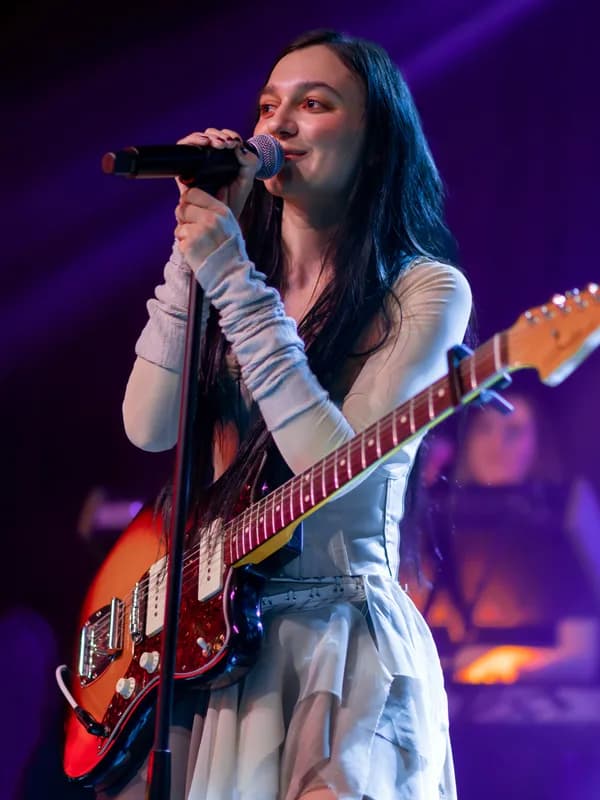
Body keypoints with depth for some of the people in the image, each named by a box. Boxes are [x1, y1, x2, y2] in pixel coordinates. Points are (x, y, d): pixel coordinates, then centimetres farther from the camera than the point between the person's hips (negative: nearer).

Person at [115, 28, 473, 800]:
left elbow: (337, 468, -19)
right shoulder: (232, 260, 9)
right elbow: (149, 427, -4)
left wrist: (235, 284, -19)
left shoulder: (424, 291, -6)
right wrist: (193, 246, -9)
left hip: (341, 643, -4)